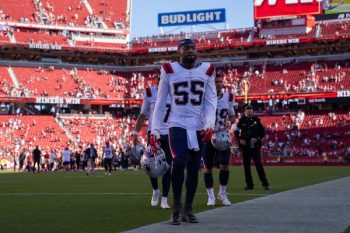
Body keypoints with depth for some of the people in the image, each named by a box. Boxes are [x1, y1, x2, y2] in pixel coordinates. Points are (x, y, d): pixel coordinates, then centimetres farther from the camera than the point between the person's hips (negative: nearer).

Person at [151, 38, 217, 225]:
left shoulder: (206, 71, 5)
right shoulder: (169, 71, 0)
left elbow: (210, 101, 4)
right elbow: (160, 103, 3)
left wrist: (210, 124, -11)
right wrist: (155, 130, -1)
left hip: (198, 127, 3)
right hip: (177, 124, -3)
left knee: (194, 168, 4)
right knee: (179, 162, -19)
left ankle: (187, 209, 16)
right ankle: (176, 206, -4)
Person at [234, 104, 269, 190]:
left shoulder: (256, 120, 4)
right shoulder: (242, 121, 4)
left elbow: (263, 132, 7)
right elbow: (236, 132, 8)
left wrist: (257, 138, -9)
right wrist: (240, 140, -8)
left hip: (255, 145, -2)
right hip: (245, 146, 2)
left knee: (258, 164, -7)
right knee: (246, 165, 4)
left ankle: (265, 183, -6)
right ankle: (249, 184, 12)